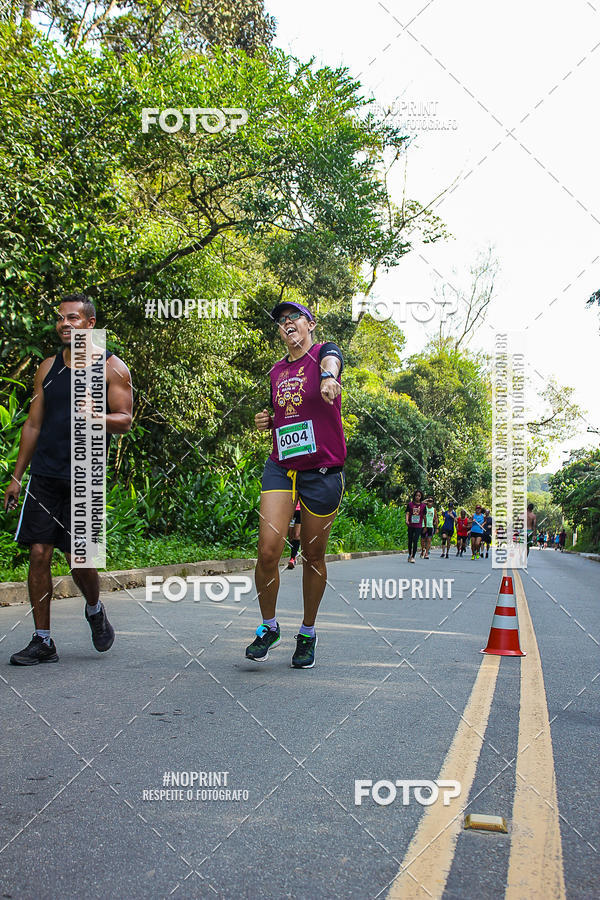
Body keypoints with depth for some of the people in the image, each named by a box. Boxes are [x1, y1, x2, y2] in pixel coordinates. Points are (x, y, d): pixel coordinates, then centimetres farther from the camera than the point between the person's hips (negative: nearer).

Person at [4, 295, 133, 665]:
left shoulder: (111, 367, 1)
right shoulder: (49, 367, 13)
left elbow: (125, 420, -2)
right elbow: (33, 423, 15)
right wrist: (16, 476, 13)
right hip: (44, 475, 4)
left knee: (78, 558, -3)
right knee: (39, 554, -1)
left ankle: (95, 609, 30)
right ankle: (43, 641, 10)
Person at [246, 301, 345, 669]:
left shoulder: (324, 352, 0)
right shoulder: (276, 371, 15)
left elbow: (331, 360, -27)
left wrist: (329, 376, -51)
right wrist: (267, 422, 5)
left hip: (323, 470, -3)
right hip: (280, 468, 3)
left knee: (313, 556, 6)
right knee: (268, 551, -11)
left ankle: (308, 633, 26)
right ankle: (269, 627, 12)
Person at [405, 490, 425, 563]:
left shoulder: (423, 505, 4)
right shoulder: (410, 504, 3)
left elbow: (424, 516, 9)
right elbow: (407, 513, -2)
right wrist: (407, 520, -21)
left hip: (418, 526, -1)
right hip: (410, 525, 1)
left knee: (415, 541, -10)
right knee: (410, 541, 10)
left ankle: (413, 557, -4)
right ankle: (410, 554, 29)